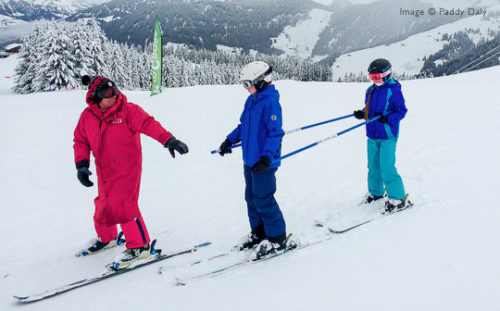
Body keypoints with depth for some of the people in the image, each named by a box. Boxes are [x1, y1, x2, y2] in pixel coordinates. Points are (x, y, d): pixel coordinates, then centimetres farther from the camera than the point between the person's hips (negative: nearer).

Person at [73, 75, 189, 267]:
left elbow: (148, 124, -22)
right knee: (103, 205, 16)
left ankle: (140, 246, 2)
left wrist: (168, 140, -35)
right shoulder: (87, 116, 1)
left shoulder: (127, 110, -12)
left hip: (127, 169, -5)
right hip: (104, 172, 5)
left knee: (123, 205, -13)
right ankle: (106, 238, 43)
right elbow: (81, 141, 10)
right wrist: (81, 164, -3)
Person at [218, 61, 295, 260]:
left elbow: (275, 133, -23)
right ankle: (258, 233, 32)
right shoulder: (251, 100, 10)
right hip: (250, 160, 9)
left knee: (263, 200, -2)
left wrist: (267, 158, -29)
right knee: (251, 197, 17)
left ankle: (278, 240, 12)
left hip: (264, 163, -9)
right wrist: (229, 140, 20)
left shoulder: (270, 102, -18)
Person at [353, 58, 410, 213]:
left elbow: (402, 111, -10)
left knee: (387, 168, -10)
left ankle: (398, 198, 3)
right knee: (373, 166, 16)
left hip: (388, 136, -7)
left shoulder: (393, 90, -10)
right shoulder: (371, 90, 11)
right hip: (373, 135, 7)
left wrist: (388, 118, -25)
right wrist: (362, 114, 1)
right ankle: (375, 192, 33)